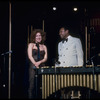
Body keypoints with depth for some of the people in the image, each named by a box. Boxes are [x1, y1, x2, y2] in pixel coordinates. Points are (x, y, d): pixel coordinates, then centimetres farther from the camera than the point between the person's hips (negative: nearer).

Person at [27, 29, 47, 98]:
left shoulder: (44, 47, 17)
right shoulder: (31, 45, 10)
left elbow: (45, 58, 7)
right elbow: (30, 56, -3)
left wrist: (39, 62, -13)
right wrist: (35, 63, -19)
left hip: (42, 67, 2)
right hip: (33, 67, -2)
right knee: (32, 85, -10)